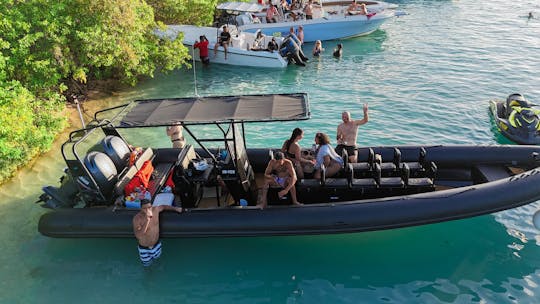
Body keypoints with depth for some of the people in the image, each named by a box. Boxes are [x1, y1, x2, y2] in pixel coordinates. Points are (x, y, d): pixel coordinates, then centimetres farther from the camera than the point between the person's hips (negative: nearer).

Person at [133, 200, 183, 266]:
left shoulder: (155, 210, -18)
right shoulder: (137, 218, -31)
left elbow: (163, 207, 5)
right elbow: (138, 235, -39)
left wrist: (175, 208, 12)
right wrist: (147, 221, -45)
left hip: (156, 244, 4)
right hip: (144, 247, -4)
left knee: (156, 257, 29)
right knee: (147, 264, 20)